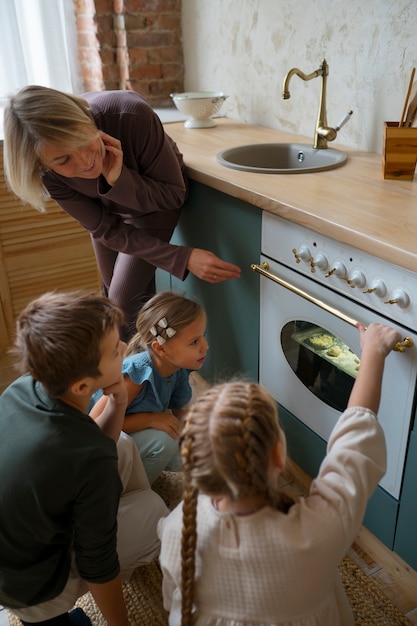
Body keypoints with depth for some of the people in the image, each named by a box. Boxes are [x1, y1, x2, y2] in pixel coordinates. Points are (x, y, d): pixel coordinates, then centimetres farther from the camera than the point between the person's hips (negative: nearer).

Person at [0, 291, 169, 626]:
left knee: (123, 445, 7)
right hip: (31, 588, -6)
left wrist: (118, 403, -17)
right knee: (155, 510, 10)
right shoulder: (93, 460, -37)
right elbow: (97, 565, -21)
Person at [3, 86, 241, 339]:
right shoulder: (48, 173, -31)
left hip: (157, 203, -3)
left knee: (124, 302, -10)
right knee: (113, 292, 19)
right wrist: (182, 258, -34)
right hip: (106, 208, 3)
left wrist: (119, 181, -44)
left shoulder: (133, 115, -40)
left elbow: (175, 193, -25)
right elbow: (108, 231, -23)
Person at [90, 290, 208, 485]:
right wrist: (149, 419, -31)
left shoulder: (178, 367, -14)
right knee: (163, 441, -28)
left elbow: (178, 410, 2)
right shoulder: (138, 373, -34)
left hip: (133, 433, 7)